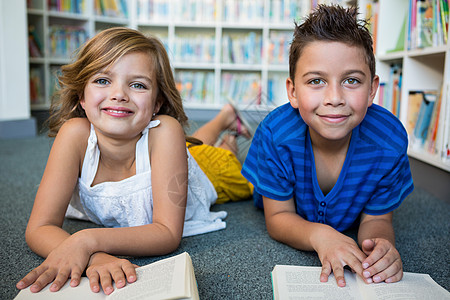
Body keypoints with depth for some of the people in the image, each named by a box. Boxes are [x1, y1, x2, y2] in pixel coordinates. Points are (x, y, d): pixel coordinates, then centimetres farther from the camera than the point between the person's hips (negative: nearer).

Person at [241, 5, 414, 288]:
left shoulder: (390, 140, -37)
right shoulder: (275, 135, -39)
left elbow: (376, 218, -22)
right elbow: (278, 217, -28)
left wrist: (381, 244, -47)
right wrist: (319, 235, -50)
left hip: (347, 221, 2)